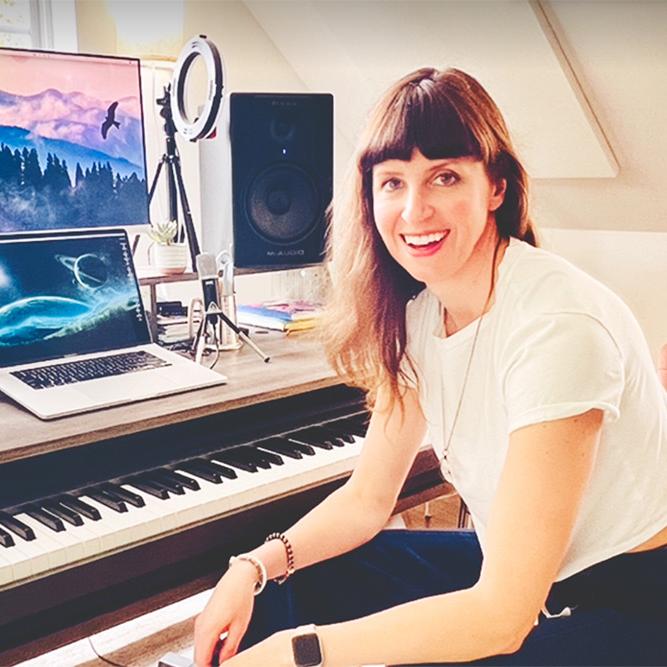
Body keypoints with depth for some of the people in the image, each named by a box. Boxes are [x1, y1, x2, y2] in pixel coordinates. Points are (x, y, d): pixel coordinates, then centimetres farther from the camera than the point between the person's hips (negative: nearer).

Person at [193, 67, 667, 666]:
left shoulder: (556, 325, -29)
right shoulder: (417, 312, -4)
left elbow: (501, 617, -28)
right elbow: (367, 499, 3)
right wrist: (254, 567, -12)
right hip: (507, 571, 7)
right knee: (278, 592, 0)